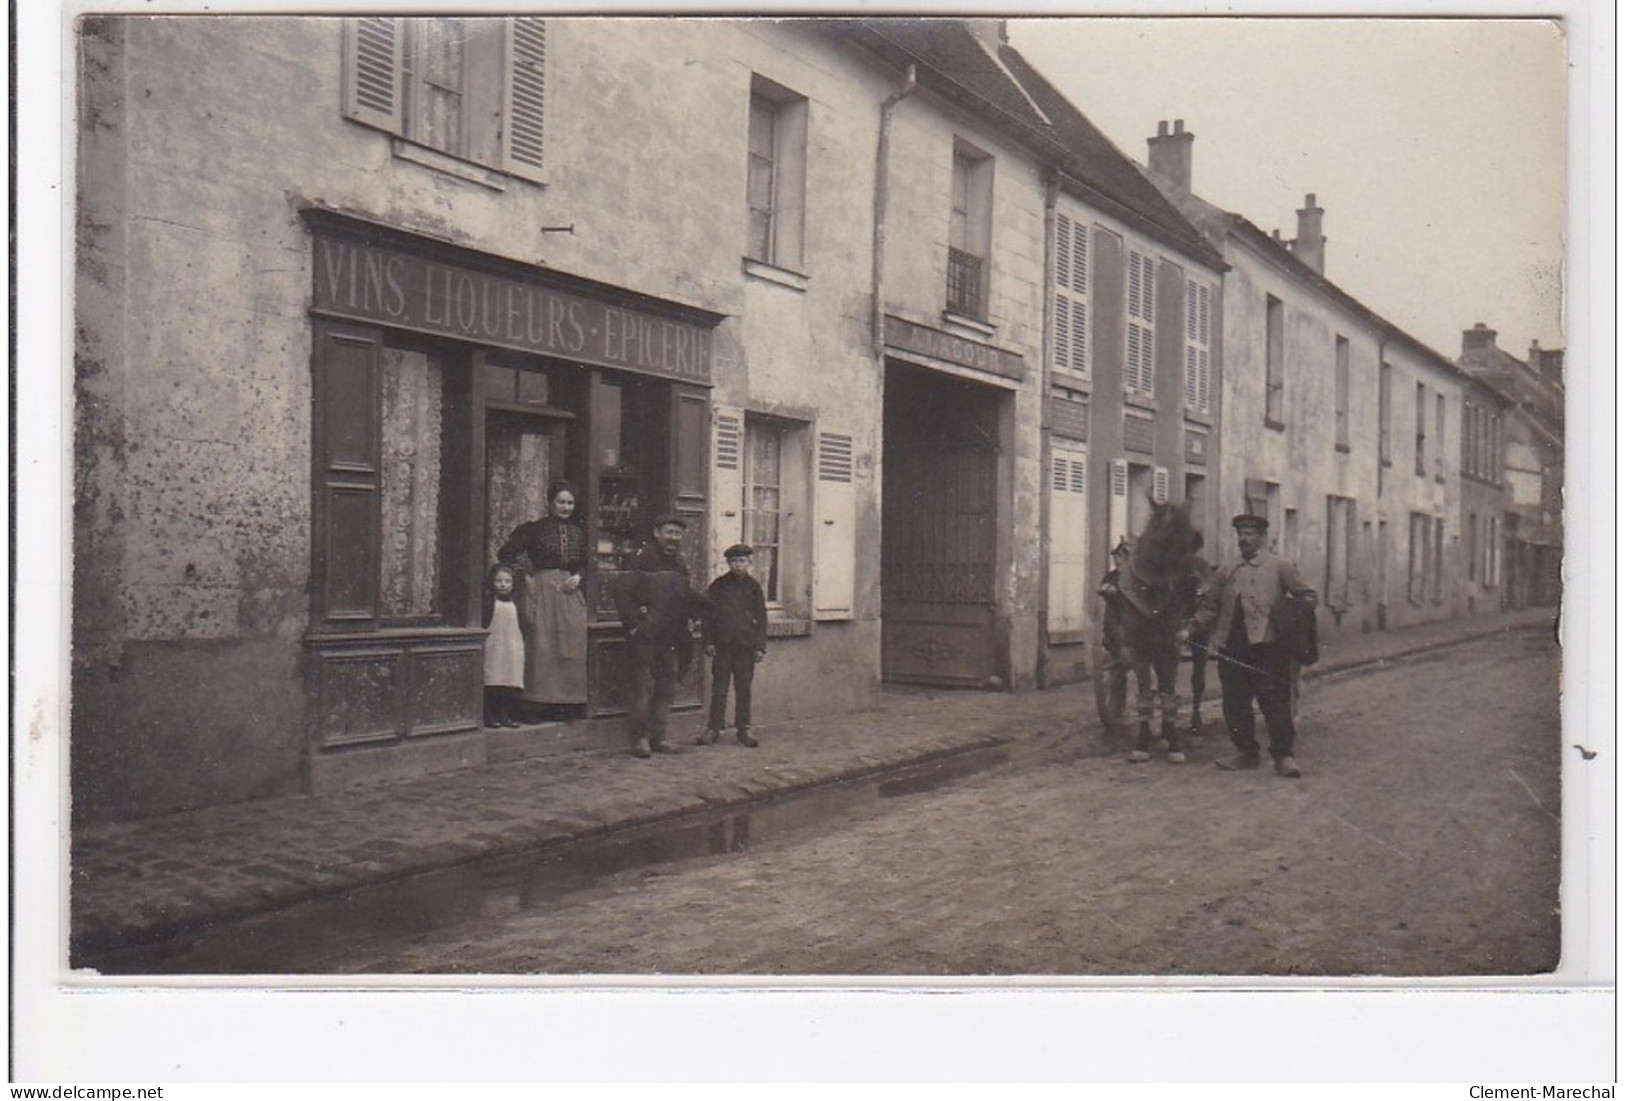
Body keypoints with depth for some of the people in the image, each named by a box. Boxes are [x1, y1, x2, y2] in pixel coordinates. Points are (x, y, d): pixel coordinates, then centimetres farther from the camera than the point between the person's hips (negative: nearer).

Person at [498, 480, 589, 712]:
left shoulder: (578, 532, 12)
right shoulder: (535, 529, -1)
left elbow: (586, 563, 19)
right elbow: (505, 554, -2)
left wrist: (578, 576, 0)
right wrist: (523, 575, -3)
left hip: (570, 591, 4)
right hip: (543, 590, -4)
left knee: (575, 643, 0)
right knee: (542, 645, -5)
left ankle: (570, 697, 8)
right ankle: (543, 697, 0)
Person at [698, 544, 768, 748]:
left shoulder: (753, 586, 5)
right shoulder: (718, 585, 4)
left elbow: (761, 618, 6)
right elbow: (707, 614, 5)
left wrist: (760, 646, 1)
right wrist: (708, 641, -2)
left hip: (745, 646, 1)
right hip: (722, 644, 0)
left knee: (743, 689, 6)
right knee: (719, 689, 2)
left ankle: (743, 729, 13)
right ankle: (713, 729, 7)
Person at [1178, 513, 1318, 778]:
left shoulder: (1281, 566, 7)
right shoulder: (1226, 573, 19)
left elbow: (1307, 596, 5)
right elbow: (1210, 608, 18)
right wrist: (1189, 630, 4)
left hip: (1267, 644, -5)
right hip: (1232, 647, 5)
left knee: (1275, 701, -6)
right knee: (1235, 704, 7)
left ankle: (1283, 755, 1)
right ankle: (1246, 752, 19)